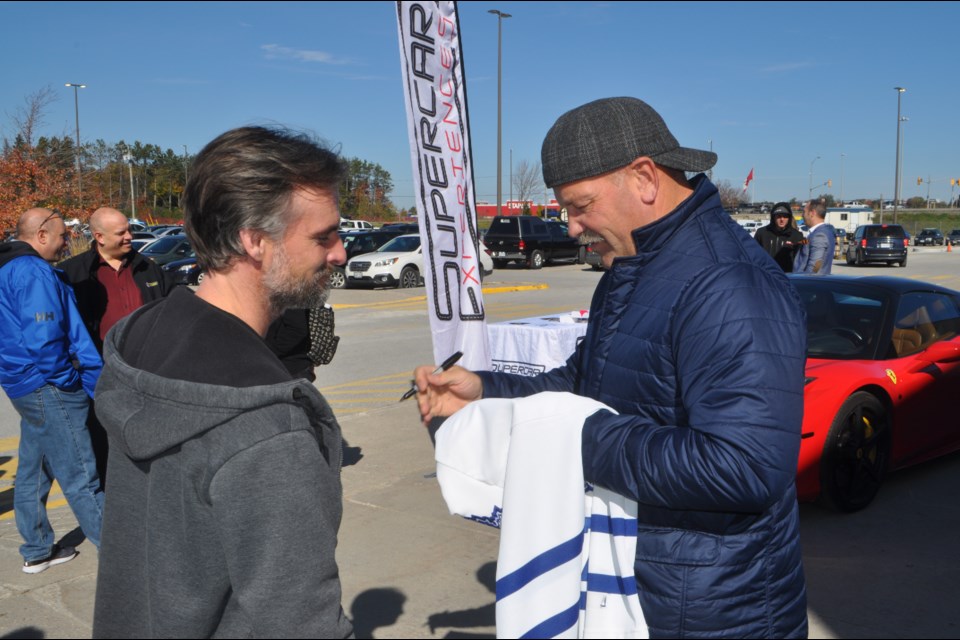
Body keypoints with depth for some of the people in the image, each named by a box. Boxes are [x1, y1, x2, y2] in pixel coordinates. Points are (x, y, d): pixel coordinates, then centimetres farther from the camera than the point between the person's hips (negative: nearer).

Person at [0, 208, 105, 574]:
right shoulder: (34, 271, -16)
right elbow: (44, 338, -23)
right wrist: (80, 381, -14)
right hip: (48, 389, -11)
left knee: (34, 471, 18)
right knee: (80, 478, -4)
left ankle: (37, 551, 30)